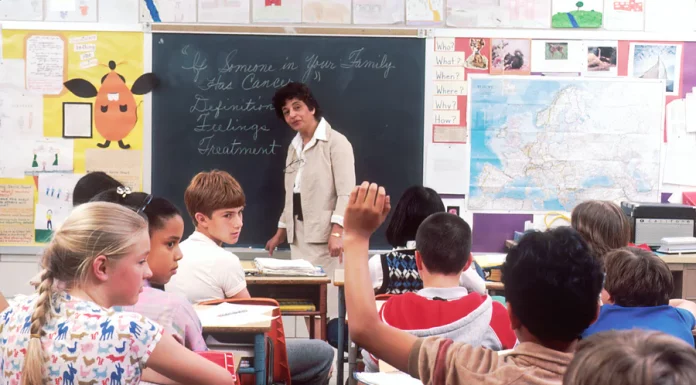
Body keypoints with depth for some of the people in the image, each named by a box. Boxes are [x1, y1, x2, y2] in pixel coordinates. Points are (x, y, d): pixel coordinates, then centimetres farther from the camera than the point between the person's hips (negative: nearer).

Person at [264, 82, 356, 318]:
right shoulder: (294, 147, 17)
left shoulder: (335, 142, -6)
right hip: (299, 237, 7)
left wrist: (337, 232, -24)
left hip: (326, 237, -7)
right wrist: (281, 232, 20)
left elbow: (346, 193, -14)